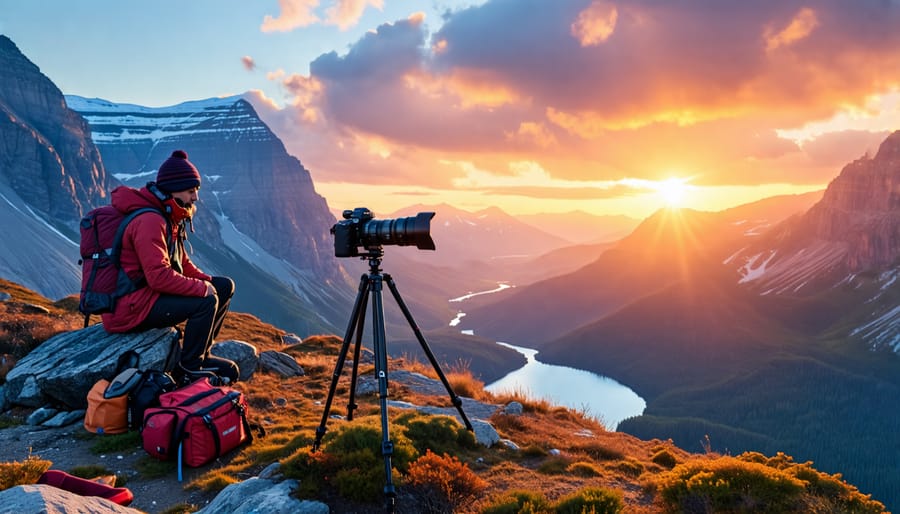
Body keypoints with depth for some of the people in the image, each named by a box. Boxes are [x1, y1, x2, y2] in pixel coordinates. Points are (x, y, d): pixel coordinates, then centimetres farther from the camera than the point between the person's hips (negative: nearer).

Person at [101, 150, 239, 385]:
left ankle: (199, 354, 11)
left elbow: (181, 262, 17)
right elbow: (159, 276, -30)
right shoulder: (149, 221, -22)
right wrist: (201, 287, -20)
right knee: (206, 301, -25)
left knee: (225, 286, 5)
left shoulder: (168, 218, 11)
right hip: (129, 308, -10)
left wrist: (209, 281, 2)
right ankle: (188, 369, -8)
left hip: (148, 294, 10)